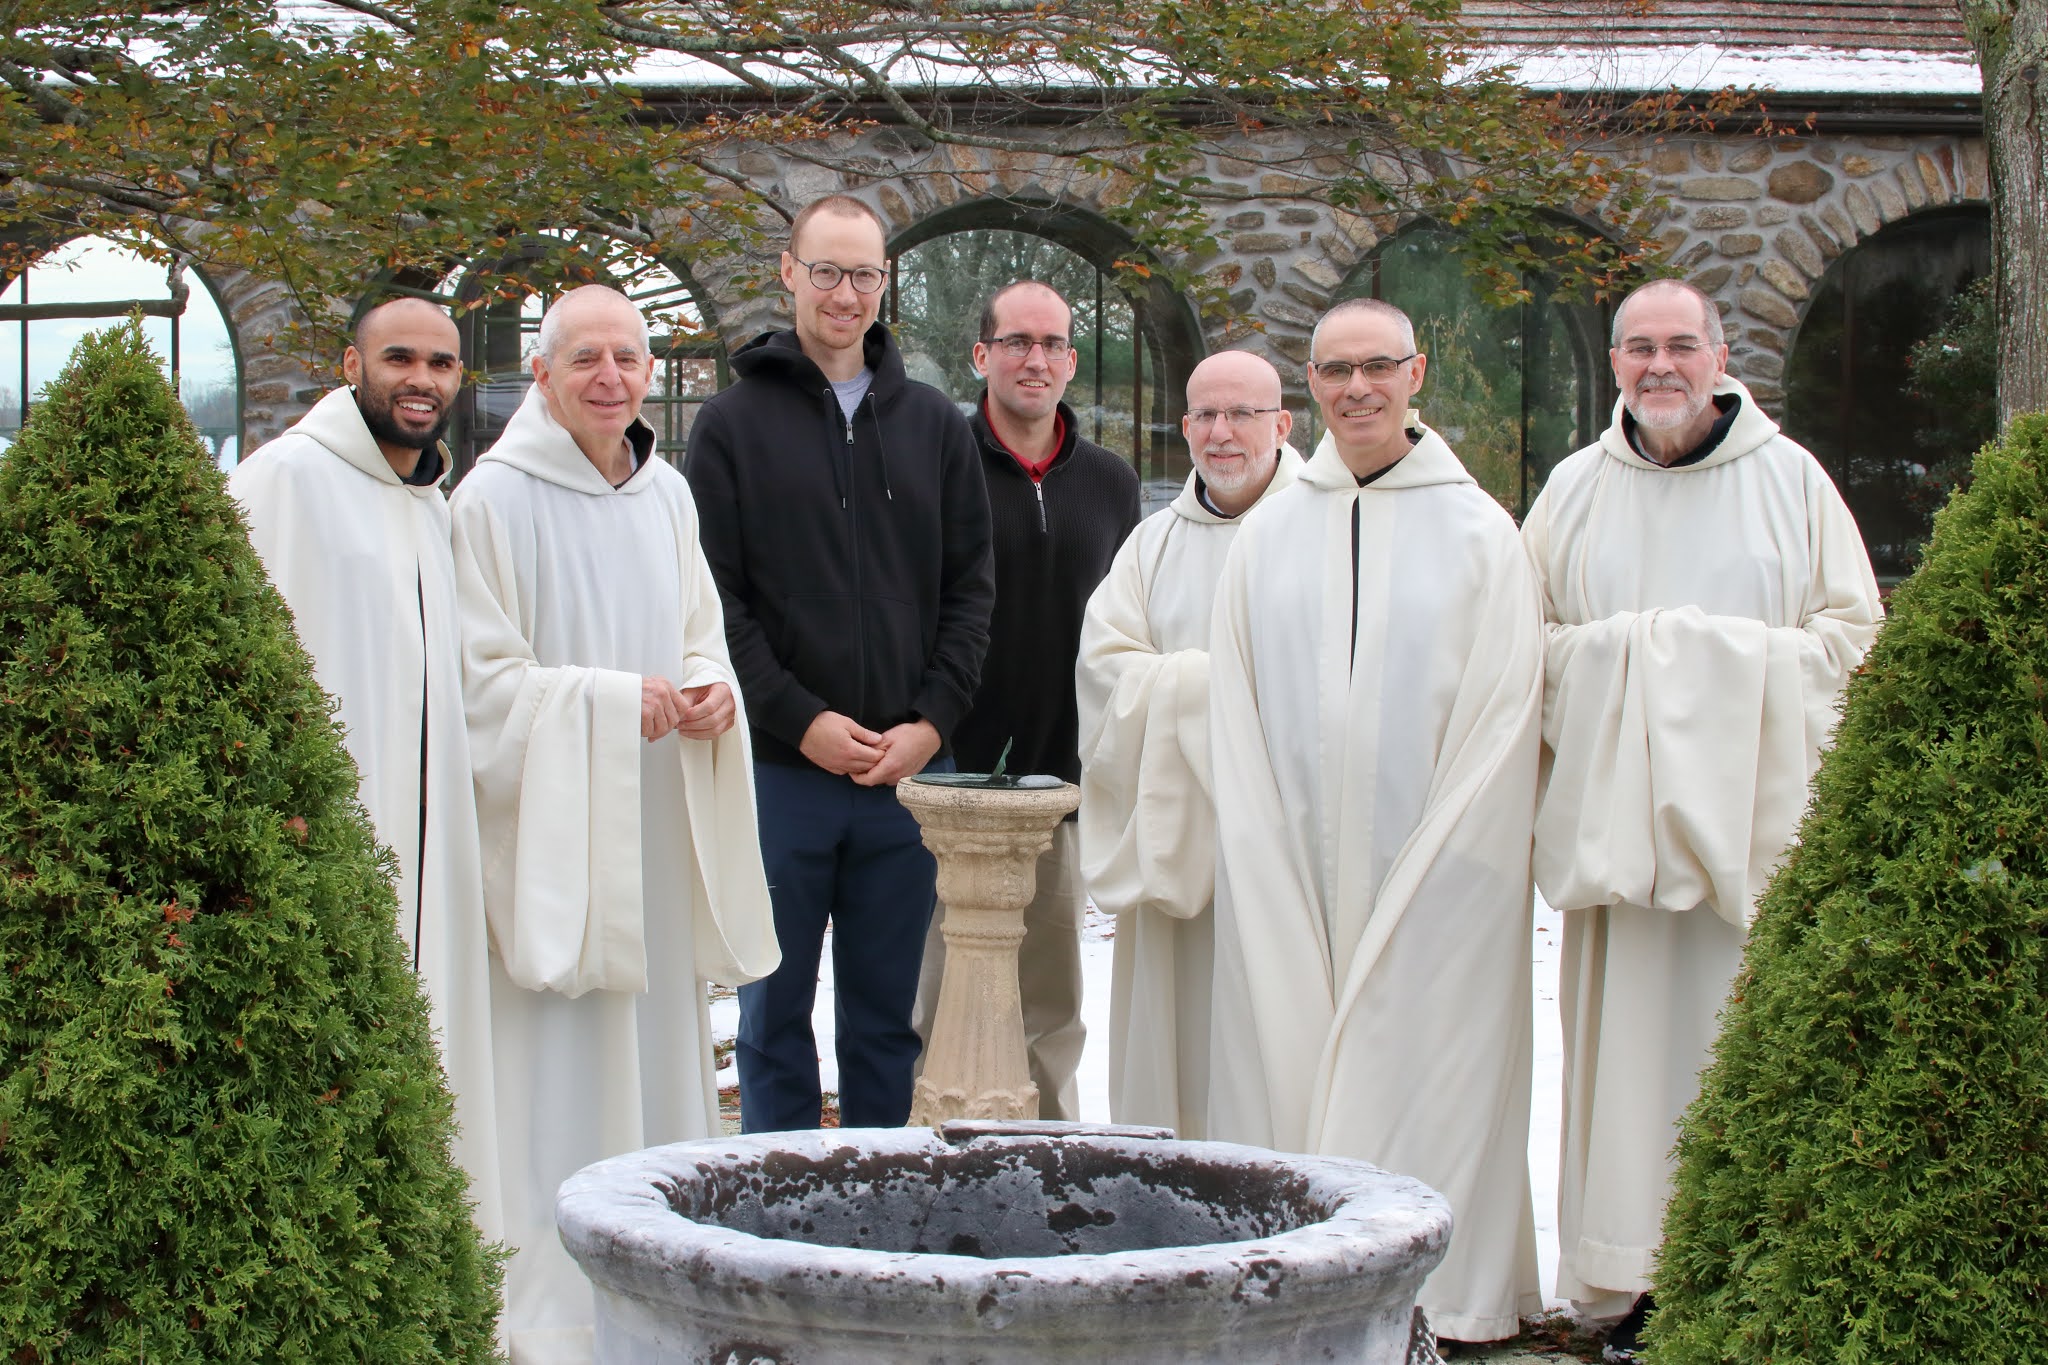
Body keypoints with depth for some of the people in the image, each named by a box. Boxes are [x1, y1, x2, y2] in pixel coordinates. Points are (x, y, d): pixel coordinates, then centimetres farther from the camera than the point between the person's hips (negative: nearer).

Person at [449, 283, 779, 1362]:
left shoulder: (667, 495, 11)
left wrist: (713, 692, -2)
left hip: (661, 836, 6)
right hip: (556, 833, -6)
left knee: (662, 1053, 9)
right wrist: (611, 699, -18)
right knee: (561, 1079, -5)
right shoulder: (496, 499, -8)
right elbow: (480, 678, -10)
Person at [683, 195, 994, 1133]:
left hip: (910, 772, 3)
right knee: (775, 1013, 5)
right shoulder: (734, 424, 3)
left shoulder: (933, 425, 11)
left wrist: (931, 722, -4)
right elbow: (714, 600, -3)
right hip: (778, 771, -2)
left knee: (890, 1016, 9)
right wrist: (800, 721, -12)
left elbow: (969, 590, 9)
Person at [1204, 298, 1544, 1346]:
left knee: (1426, 1086, -1)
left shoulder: (1478, 532, 1)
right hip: (1291, 874, 3)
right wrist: (1273, 868, -1)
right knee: (1287, 1065, 3)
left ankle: (1444, 1298, 7)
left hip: (1431, 872, -2)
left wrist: (1431, 860, -9)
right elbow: (1234, 718, 8)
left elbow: (1501, 717, -2)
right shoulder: (1269, 535, 9)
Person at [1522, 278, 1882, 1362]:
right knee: (1625, 1039, -2)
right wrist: (1610, 661, -7)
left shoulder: (1790, 479, 7)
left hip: (1755, 815, -1)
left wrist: (1748, 664, -10)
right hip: (1617, 816, 1)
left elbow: (1854, 632, 6)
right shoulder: (1574, 490, 12)